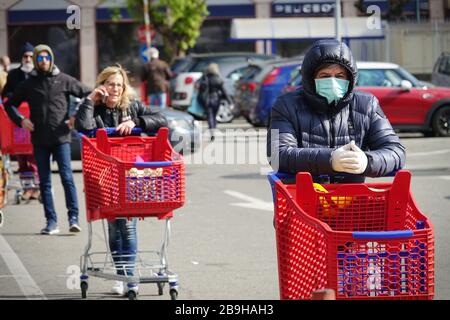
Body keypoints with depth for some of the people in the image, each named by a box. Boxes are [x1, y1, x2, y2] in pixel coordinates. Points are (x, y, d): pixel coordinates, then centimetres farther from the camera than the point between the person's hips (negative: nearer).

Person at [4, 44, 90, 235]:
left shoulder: (64, 80, 4)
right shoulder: (29, 84, 9)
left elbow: (88, 94, 8)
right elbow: (10, 105, 18)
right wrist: (21, 120, 2)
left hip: (61, 138, -3)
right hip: (39, 140, 3)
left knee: (67, 177, -11)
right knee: (44, 182, 4)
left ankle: (73, 218, -10)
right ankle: (51, 222, 8)